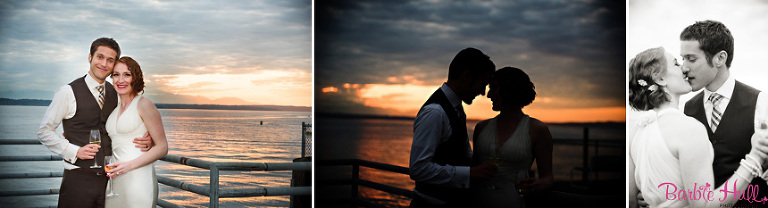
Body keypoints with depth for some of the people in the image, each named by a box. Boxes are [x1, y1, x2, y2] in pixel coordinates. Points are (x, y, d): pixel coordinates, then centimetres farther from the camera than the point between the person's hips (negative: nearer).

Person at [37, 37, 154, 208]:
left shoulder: (115, 94, 10)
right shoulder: (69, 92, -5)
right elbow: (44, 132, -2)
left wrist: (146, 141, -2)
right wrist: (74, 151, -13)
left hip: (109, 179, 4)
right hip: (78, 180, -4)